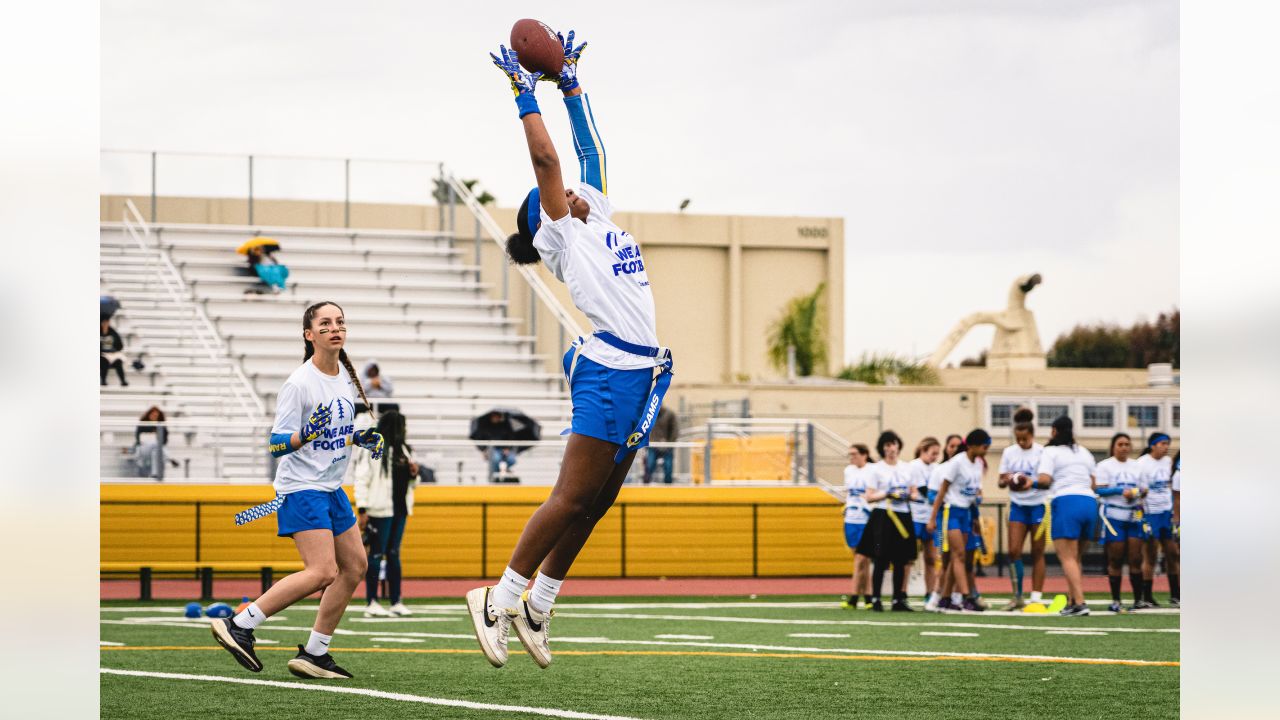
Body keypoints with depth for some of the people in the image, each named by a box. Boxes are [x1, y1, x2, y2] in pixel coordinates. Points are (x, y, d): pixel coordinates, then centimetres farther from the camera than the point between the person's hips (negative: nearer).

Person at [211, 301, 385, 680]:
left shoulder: (345, 379, 9)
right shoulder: (299, 383, -16)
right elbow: (277, 443, -18)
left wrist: (360, 439, 7)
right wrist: (306, 435, -36)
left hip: (331, 489, 9)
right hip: (301, 488, -9)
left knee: (354, 564, 7)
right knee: (323, 572, -19)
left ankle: (315, 652, 14)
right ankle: (239, 625, -12)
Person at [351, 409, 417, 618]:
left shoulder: (404, 450, 15)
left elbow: (411, 484, 23)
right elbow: (361, 480, -13)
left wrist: (413, 475, 0)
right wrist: (362, 510, -18)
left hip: (399, 509, 8)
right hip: (380, 511, -8)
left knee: (394, 554, 10)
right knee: (376, 554, -3)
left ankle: (396, 602, 13)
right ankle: (371, 603, 1)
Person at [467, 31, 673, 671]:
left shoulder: (596, 220, 20)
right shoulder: (561, 234, 1)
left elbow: (591, 151, 25)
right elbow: (545, 157, -5)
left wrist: (571, 85, 26)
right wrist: (525, 92, 3)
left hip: (643, 375, 8)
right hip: (610, 371, -8)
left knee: (595, 503, 7)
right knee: (573, 497, -10)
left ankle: (536, 606, 13)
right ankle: (500, 598, -5)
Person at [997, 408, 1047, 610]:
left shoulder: (1042, 452, -8)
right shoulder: (1008, 453, 3)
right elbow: (1001, 481, 7)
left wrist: (1031, 482, -30)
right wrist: (1008, 481, -17)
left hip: (1038, 506, -3)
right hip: (1018, 506, 3)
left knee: (1037, 553, -1)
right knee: (1014, 551, -5)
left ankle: (1036, 597, 1)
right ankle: (1017, 597, 5)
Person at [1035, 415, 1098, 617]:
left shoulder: (1050, 451, 1)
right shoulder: (1084, 453, 20)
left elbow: (1044, 480, -10)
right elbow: (1093, 483, 18)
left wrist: (1031, 483, 9)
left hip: (1066, 502, -7)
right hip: (1089, 501, 7)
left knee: (1067, 557, -9)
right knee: (1075, 557, 14)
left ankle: (1079, 602, -20)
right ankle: (1071, 601, 12)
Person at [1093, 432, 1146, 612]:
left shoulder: (1137, 466, 17)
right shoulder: (1105, 466, 3)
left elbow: (1144, 489, 20)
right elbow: (1098, 489, -6)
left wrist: (1139, 493, -3)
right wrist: (1121, 491, -16)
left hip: (1134, 516, 4)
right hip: (1113, 515, -4)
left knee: (1136, 559, -2)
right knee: (1115, 560, -3)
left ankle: (1138, 599, 3)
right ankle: (1115, 600, 4)